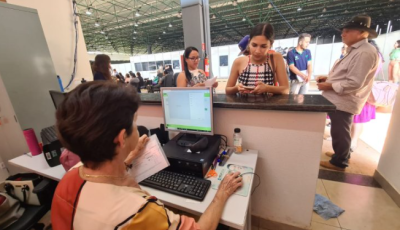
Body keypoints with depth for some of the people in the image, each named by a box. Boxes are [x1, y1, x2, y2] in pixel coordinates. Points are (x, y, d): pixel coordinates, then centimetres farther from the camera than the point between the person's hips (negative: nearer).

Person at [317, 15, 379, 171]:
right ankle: (341, 154, 40)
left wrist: (330, 86, -18)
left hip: (344, 102, -10)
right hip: (339, 100, 10)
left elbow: (354, 83, -24)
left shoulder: (365, 53, -18)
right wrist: (328, 78, 7)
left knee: (339, 132, 3)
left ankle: (339, 163, 19)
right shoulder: (355, 51, 15)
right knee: (340, 132, 22)